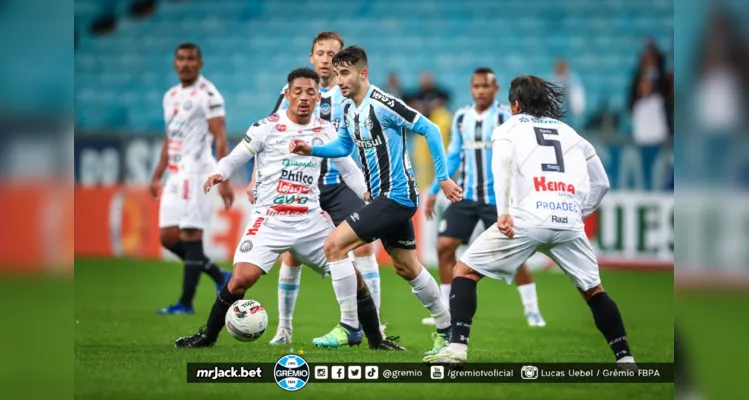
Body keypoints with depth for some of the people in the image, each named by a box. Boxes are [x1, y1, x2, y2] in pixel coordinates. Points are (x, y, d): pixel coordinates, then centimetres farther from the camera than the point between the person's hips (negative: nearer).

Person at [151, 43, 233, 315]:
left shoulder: (208, 95, -8)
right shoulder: (171, 96, 17)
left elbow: (221, 141, -12)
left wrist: (224, 181, -19)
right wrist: (157, 176, 23)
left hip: (197, 172, -8)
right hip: (176, 175, 8)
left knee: (191, 236, -8)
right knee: (168, 238, 5)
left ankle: (186, 303, -5)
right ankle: (220, 277, 18)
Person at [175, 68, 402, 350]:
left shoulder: (325, 131, 7)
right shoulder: (267, 127, -4)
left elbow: (348, 169, 15)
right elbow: (234, 159, -2)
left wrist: (368, 194, -2)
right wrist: (219, 174, -23)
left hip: (311, 221, 3)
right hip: (270, 221, -3)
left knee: (351, 275, -1)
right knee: (242, 278, -19)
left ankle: (376, 339, 15)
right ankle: (208, 336, 1)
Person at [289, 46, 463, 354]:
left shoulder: (382, 104, -19)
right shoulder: (349, 108, 7)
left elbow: (430, 130, -17)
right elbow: (344, 146, 23)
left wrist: (443, 178, -16)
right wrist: (312, 150, 5)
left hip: (396, 196, -9)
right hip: (384, 198, 9)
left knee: (334, 245, -14)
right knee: (406, 267, 18)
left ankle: (349, 328, -8)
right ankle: (446, 330, 31)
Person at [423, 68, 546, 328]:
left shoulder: (505, 118, -6)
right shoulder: (461, 118, 8)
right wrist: (434, 191, 15)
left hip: (497, 197, -4)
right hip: (466, 196, 4)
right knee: (444, 246, -3)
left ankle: (532, 311, 4)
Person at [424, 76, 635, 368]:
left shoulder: (509, 128, 18)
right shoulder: (569, 133, 29)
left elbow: (502, 162, -5)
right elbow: (601, 182, 29)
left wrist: (503, 212, -12)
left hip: (527, 218, -3)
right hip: (569, 222, 3)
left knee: (465, 271, 9)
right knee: (593, 290, 21)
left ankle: (457, 348, -6)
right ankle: (625, 358, 13)